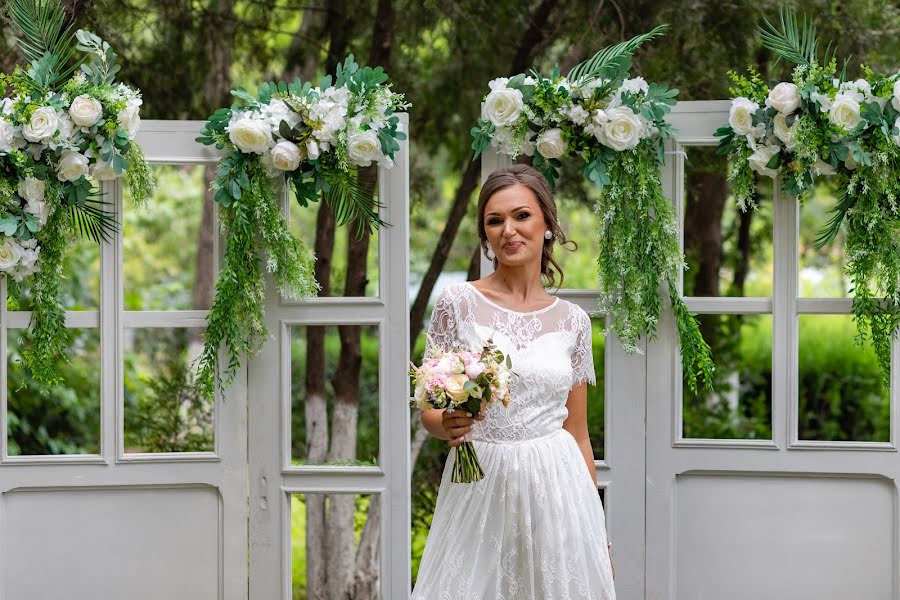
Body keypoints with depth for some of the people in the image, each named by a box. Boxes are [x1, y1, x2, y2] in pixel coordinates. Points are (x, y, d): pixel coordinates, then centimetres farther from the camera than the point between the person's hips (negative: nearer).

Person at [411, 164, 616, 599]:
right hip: (478, 492, -2)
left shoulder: (572, 322, 6)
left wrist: (598, 532, 8)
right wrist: (447, 424, -20)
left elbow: (578, 436, 10)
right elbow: (429, 411, 3)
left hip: (556, 489, 2)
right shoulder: (458, 303, -1)